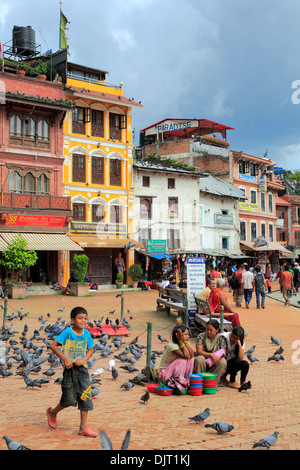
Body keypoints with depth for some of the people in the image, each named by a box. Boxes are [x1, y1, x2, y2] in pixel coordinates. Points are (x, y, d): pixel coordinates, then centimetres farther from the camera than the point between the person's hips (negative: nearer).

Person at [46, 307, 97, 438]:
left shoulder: (86, 333, 1)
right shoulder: (67, 332, -13)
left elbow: (90, 350, 10)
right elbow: (53, 345, -12)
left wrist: (83, 360, -9)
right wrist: (65, 359, -17)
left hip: (82, 368, 4)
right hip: (70, 368, -4)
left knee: (85, 397, 1)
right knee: (69, 399, 3)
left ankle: (83, 427, 11)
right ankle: (52, 412, 33)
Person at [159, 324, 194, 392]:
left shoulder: (186, 343, -2)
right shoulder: (172, 345, -25)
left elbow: (192, 355, -19)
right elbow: (186, 356, -33)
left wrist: (185, 342, -22)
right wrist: (181, 341, -30)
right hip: (165, 373, -7)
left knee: (191, 358, -12)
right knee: (182, 360, -28)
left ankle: (187, 379, -3)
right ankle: (178, 381, -15)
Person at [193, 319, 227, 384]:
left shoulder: (221, 339, -1)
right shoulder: (201, 336, -5)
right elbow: (199, 351, -16)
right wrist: (211, 355, -31)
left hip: (214, 365, 1)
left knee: (223, 362, -29)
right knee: (199, 358, -34)